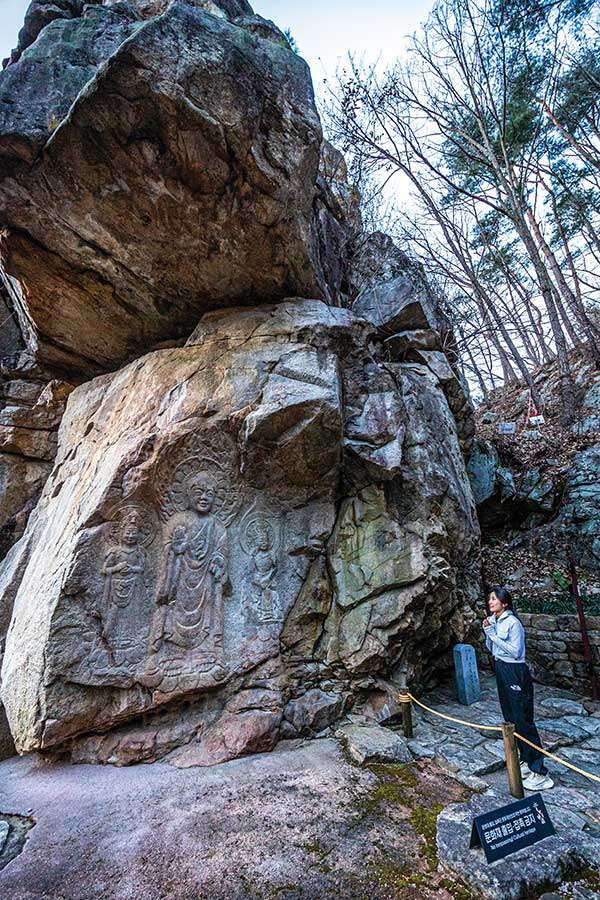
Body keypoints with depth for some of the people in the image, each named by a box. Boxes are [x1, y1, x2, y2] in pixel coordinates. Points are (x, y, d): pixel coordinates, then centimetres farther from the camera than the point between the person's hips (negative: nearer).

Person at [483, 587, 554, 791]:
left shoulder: (512, 622, -18)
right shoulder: (494, 621, 6)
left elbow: (515, 651, -20)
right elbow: (491, 648, 11)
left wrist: (495, 635, -22)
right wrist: (488, 632, -5)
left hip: (515, 673, -9)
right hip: (501, 671, 9)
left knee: (523, 720, -3)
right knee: (511, 719, 16)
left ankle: (540, 774, 7)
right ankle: (526, 761, 30)